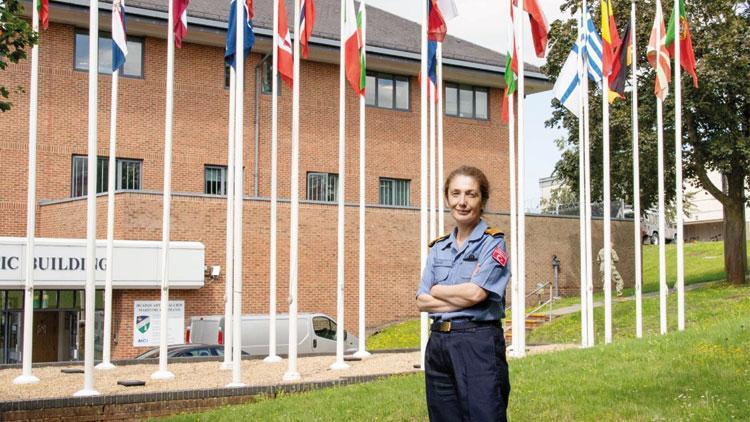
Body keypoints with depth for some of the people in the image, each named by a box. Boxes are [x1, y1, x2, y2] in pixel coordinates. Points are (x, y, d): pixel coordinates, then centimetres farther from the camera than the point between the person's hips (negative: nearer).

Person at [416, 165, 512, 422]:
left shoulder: (492, 243, -3)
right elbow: (422, 302, 5)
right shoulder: (438, 248, 13)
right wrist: (462, 298, -10)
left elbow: (476, 293, -16)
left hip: (479, 344, -6)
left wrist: (437, 290, 0)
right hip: (438, 343, 6)